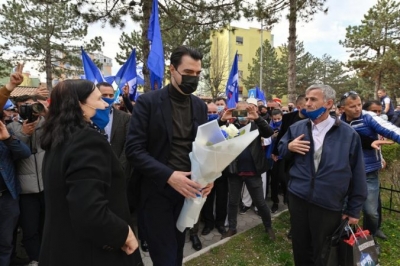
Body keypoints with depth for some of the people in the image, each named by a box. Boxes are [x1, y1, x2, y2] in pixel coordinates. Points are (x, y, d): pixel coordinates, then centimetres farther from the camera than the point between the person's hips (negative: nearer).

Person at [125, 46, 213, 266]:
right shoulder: (148, 102, -10)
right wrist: (168, 175, -25)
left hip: (186, 190, 5)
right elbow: (134, 149, -15)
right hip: (156, 191, -4)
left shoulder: (200, 106, 5)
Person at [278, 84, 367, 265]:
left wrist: (354, 208, -2)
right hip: (298, 198, 3)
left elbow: (357, 173, -4)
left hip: (329, 204, -2)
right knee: (300, 247, 20)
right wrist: (289, 147, -12)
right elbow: (280, 150, 13)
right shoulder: (297, 128, 1)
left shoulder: (348, 134, -7)